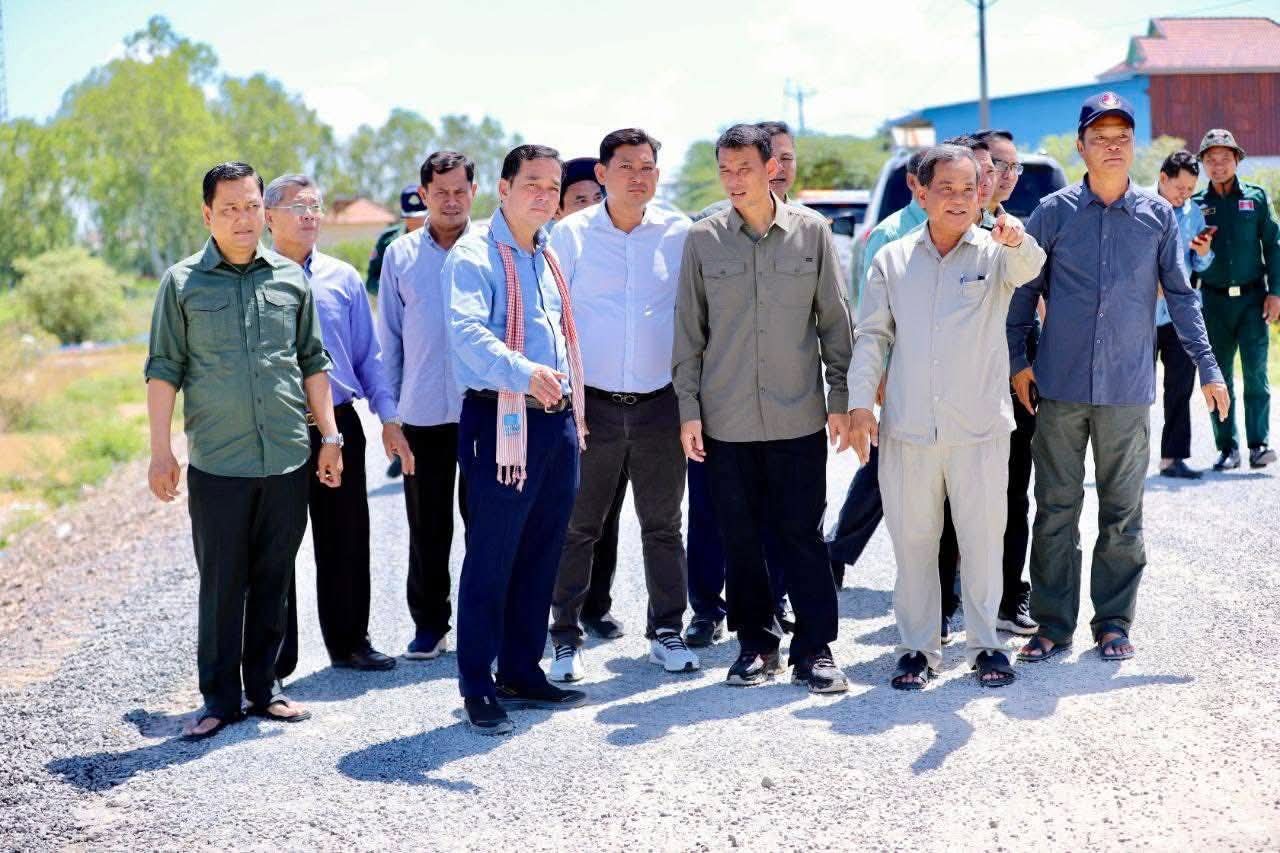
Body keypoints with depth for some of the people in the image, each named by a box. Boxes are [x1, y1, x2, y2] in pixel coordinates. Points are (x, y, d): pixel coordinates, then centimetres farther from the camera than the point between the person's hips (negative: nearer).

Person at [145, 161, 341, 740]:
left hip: (288, 459, 3)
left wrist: (329, 437, 10)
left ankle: (264, 689, 21)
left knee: (274, 581, 9)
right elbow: (164, 368, 1)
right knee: (221, 583, 2)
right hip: (217, 464, -2)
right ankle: (219, 698, 12)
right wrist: (161, 451, -4)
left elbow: (313, 362, 14)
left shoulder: (290, 278, 8)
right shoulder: (183, 283, 1)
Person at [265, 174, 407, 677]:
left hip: (339, 423, 3)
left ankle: (348, 641, 25)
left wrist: (389, 420, 6)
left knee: (346, 539, 10)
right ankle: (275, 658, 13)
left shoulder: (343, 278, 7)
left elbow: (368, 354, 11)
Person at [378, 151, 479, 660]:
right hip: (422, 413, 1)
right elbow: (389, 338, 9)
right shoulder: (400, 256, 6)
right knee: (427, 528, 8)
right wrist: (389, 413, 4)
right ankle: (429, 623, 20)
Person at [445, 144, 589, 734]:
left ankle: (521, 673, 23)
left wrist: (576, 413, 19)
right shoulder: (474, 255, -8)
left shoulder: (550, 258, 18)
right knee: (491, 560, -3)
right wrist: (524, 372, -39)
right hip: (502, 424, -8)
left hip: (558, 422, 8)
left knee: (541, 558, 12)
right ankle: (477, 689, 6)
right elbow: (467, 331, -24)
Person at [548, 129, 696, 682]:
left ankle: (666, 634, 20)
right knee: (578, 527, 3)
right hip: (592, 402, -1)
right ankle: (567, 639, 13)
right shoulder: (572, 233, 0)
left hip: (660, 402, 1)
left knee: (663, 526, 9)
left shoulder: (679, 233, 3)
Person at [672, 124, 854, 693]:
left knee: (803, 534, 1)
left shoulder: (812, 231, 1)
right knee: (739, 537, 7)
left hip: (798, 416, -1)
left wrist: (840, 399, 2)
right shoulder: (703, 239, 3)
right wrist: (688, 408, 1)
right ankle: (757, 645, 20)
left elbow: (834, 321, 5)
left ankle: (814, 650, 9)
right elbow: (689, 330, 6)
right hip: (725, 417, 1)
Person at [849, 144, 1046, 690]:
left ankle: (985, 643, 18)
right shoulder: (893, 260, 8)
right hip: (907, 429, 2)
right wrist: (860, 403, 0)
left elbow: (1028, 267, -22)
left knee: (983, 539, 4)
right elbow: (871, 334, 9)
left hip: (980, 426, -1)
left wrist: (1017, 240, -45)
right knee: (912, 541, 6)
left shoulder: (995, 253, 1)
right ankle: (917, 648, 17)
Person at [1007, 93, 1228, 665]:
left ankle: (1113, 623, 17)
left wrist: (1207, 367, 5)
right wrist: (1017, 361, 0)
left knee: (1123, 511, 6)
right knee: (1055, 509, 3)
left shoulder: (1158, 215, 5)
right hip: (1060, 385, -1)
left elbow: (1179, 295, 9)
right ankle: (1052, 625, 12)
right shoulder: (1054, 212, 2)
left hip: (1128, 388, 1)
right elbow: (1024, 289, 7)